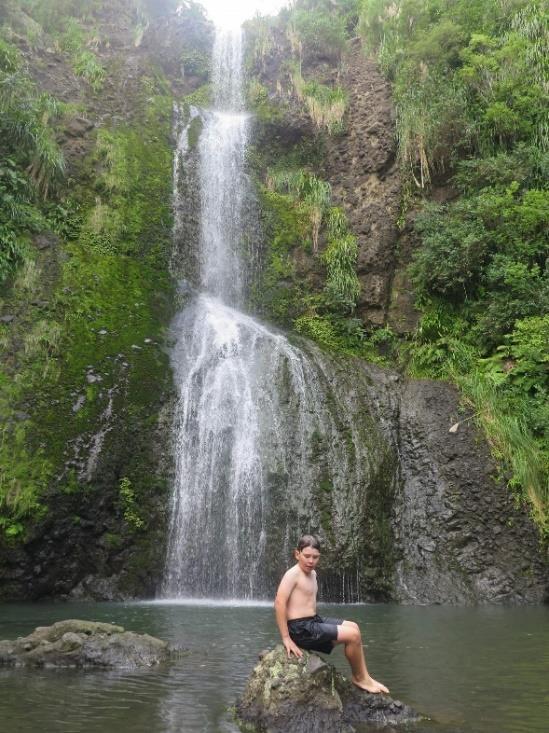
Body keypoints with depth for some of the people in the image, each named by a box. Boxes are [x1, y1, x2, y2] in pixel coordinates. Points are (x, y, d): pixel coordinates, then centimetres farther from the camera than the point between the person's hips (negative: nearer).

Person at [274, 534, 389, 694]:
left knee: (353, 627, 13)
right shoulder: (293, 574, -18)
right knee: (352, 635, -12)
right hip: (301, 628, -10)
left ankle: (364, 677, 17)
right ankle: (359, 678, 11)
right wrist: (286, 638, -24)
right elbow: (279, 603, -25)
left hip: (314, 621, 10)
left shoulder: (312, 573, 13)